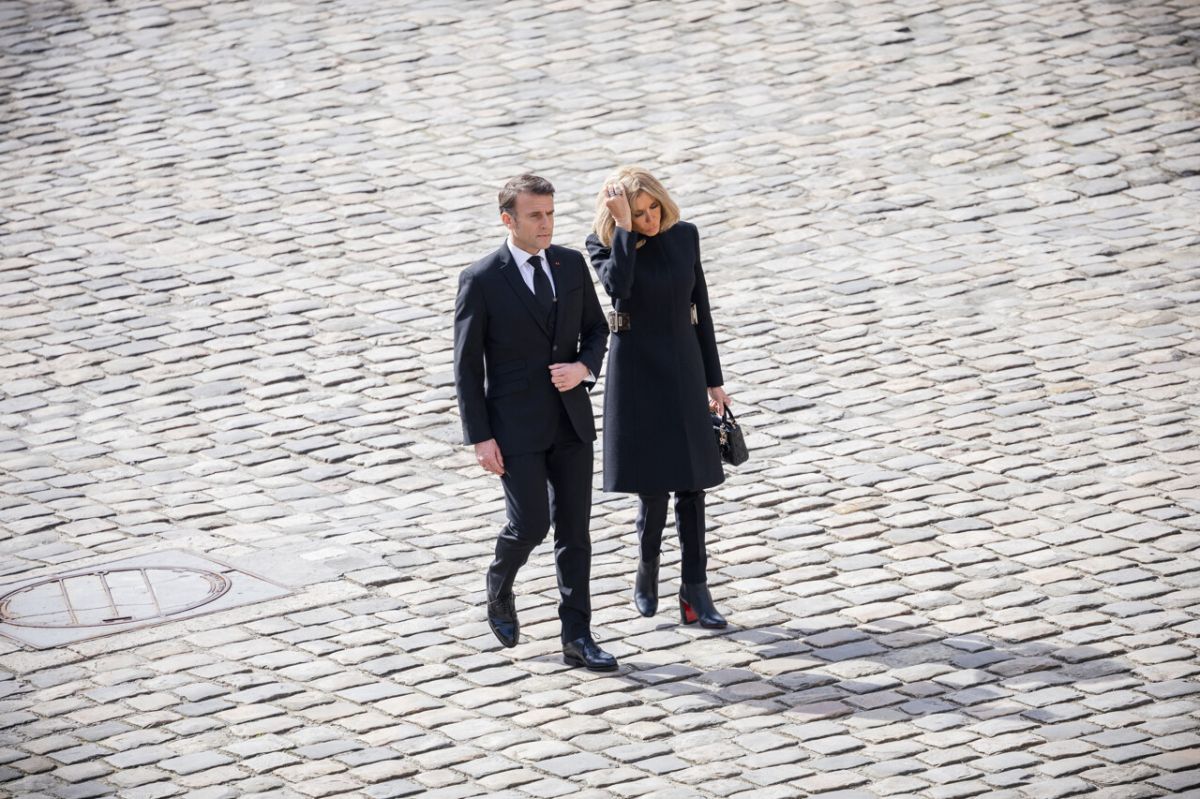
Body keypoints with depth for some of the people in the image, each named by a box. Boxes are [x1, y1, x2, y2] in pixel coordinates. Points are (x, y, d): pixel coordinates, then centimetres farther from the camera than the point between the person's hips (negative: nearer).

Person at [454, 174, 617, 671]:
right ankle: (499, 589, 23)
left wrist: (583, 368, -10)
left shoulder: (571, 265, 2)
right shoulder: (481, 280, -11)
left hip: (571, 420, 4)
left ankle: (577, 638, 11)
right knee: (531, 524, -9)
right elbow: (467, 364, -8)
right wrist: (480, 438, -11)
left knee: (574, 530, 5)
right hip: (515, 426, -4)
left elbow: (596, 329, 13)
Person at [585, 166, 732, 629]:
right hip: (635, 369, -3)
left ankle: (694, 595, 5)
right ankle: (647, 570, 24)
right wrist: (625, 227, -27)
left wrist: (713, 380, 8)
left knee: (691, 481, 2)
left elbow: (699, 307, 7)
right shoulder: (603, 244, -8)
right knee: (652, 483, -3)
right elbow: (617, 285, -31)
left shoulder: (683, 235, 1)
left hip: (683, 366, 3)